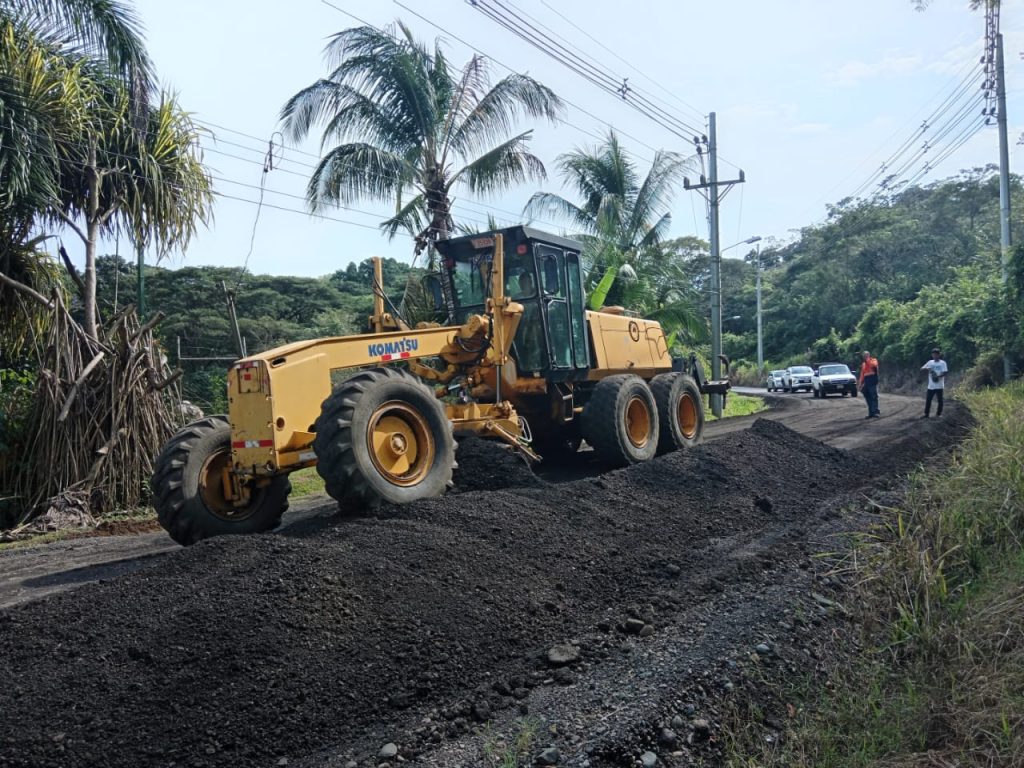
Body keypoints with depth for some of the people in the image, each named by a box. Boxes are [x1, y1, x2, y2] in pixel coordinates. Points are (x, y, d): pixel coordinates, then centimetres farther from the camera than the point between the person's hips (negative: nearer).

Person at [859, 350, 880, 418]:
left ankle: (876, 412, -15)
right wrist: (861, 384, 17)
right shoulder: (863, 364, 20)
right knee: (868, 398, 5)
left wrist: (867, 359, -15)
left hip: (872, 382, -7)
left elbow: (874, 365, -24)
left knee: (874, 397, -13)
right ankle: (871, 413, 8)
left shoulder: (874, 361, 2)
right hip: (866, 382, 7)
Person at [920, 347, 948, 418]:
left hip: (939, 386, -3)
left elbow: (945, 372, -10)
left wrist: (938, 376, -26)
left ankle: (939, 414, 14)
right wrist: (927, 368, -15)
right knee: (928, 400, 3)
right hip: (931, 386, 3)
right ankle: (926, 414, 9)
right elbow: (921, 368, 6)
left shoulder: (943, 363, -2)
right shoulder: (930, 362, 8)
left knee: (939, 400, 4)